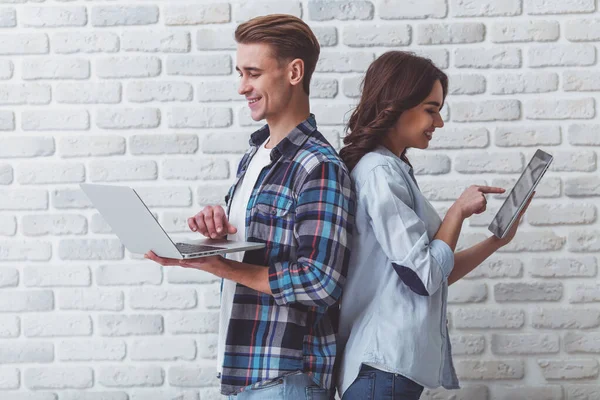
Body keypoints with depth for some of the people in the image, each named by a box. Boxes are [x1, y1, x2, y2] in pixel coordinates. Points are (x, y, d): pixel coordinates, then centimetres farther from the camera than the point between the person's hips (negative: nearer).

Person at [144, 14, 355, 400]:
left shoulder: (320, 168, -15)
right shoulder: (253, 157, 12)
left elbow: (320, 284, -22)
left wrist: (216, 264, -20)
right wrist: (214, 230, -4)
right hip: (241, 367, 8)